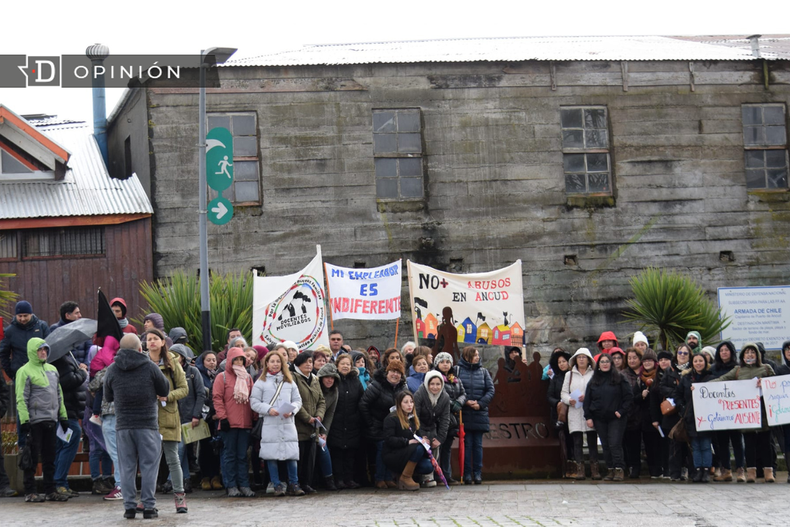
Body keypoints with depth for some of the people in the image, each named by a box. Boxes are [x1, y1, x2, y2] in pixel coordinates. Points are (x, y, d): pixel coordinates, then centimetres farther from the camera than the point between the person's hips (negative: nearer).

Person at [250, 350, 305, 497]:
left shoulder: (289, 381, 15)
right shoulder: (261, 382, 6)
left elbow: (297, 400, 14)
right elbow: (254, 402, 1)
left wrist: (291, 410, -6)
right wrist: (268, 409, -13)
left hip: (288, 423, 2)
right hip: (270, 424, -2)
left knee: (292, 454, -3)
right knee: (271, 456, -2)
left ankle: (293, 485, 5)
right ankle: (278, 485, 6)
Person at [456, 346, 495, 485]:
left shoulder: (483, 372, 10)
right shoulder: (458, 371, 1)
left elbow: (490, 390, 5)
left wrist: (480, 403, -8)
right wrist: (466, 402, -15)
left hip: (480, 414, 3)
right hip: (464, 414, -3)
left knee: (478, 444, 5)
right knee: (467, 444, -2)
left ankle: (477, 473, 9)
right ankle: (467, 473, 3)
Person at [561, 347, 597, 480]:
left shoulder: (594, 374, 5)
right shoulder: (569, 375, 15)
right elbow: (563, 393, 13)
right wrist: (569, 400, -7)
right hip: (575, 413, 2)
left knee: (592, 441, -1)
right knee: (577, 442, -1)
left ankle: (594, 469, 3)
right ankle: (579, 469, 0)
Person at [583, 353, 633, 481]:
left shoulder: (619, 379, 1)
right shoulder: (593, 381, 11)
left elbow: (629, 396, 0)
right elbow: (587, 400, 11)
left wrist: (621, 411, -8)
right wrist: (588, 417, 3)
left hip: (616, 418, -4)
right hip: (599, 419, 4)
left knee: (615, 444, -11)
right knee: (605, 446, 6)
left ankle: (619, 469, -8)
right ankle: (610, 470, 10)